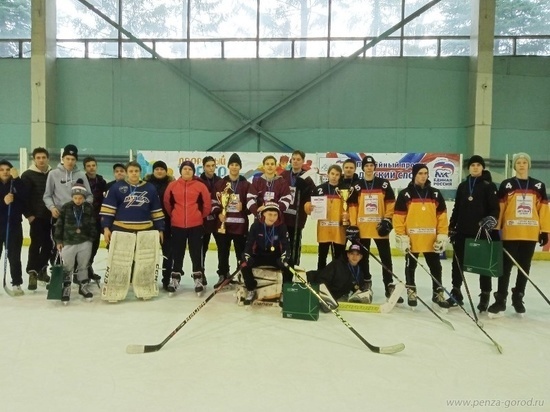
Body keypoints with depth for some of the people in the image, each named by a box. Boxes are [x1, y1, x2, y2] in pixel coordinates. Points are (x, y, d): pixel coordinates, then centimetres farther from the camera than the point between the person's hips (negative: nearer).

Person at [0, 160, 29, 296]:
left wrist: (16, 178, -22)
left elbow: (25, 197, -16)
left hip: (14, 225, 0)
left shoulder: (16, 184, 2)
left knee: (14, 256, 5)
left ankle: (16, 284, 14)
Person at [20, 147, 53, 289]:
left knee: (49, 244, 10)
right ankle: (32, 273, -2)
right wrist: (29, 214, -11)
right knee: (36, 244, -7)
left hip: (52, 215, 5)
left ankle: (42, 270, 23)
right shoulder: (27, 175, -4)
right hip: (36, 216, -4)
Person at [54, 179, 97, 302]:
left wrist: (92, 239, 1)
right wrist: (58, 240, -2)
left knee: (83, 266, 13)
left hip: (85, 241, 1)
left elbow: (93, 225, 4)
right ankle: (65, 289, 17)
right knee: (67, 267, 5)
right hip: (68, 242, -1)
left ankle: (83, 286, 26)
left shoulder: (89, 208, -2)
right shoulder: (66, 207, -5)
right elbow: (59, 225, -1)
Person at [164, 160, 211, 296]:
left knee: (196, 253, 5)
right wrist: (173, 215, 14)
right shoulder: (172, 185, -1)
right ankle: (174, 280, 21)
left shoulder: (200, 186, -5)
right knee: (177, 253, 10)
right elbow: (167, 203, 11)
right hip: (177, 225, 1)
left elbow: (207, 203, 2)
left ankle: (198, 280, 16)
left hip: (196, 225, -1)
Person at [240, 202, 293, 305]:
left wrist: (285, 256, -32)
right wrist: (246, 256, -25)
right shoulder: (256, 225, -11)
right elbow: (249, 243, -7)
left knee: (288, 266, -27)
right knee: (244, 265, -24)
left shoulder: (281, 226, -10)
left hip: (275, 256, 0)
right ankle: (251, 290, -1)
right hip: (259, 255, 1)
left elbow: (286, 245, -12)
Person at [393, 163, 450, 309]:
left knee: (436, 267, 10)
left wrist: (442, 236, 0)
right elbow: (398, 217, -6)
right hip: (411, 239, -2)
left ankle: (438, 293, 23)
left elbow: (442, 216, 6)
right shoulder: (405, 194, -4)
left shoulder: (435, 194, 5)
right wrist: (401, 237, -10)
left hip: (431, 239, 3)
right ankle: (411, 292, 25)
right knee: (410, 266, 10)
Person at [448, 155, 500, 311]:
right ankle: (456, 292, 20)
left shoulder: (489, 185, -1)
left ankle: (485, 296, 13)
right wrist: (452, 227, 12)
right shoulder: (462, 186, 12)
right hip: (463, 230, 5)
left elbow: (495, 207, -7)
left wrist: (492, 219, -25)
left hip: (482, 231, -4)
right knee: (457, 262, 8)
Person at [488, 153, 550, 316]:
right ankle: (500, 300, 5)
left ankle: (518, 298, 24)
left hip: (530, 234, 2)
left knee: (524, 267, 11)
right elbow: (499, 209, 0)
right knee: (506, 267, -1)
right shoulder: (506, 185, 1)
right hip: (510, 233, -2)